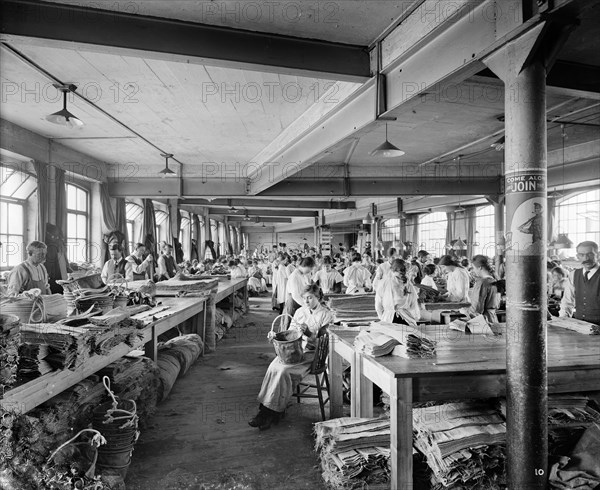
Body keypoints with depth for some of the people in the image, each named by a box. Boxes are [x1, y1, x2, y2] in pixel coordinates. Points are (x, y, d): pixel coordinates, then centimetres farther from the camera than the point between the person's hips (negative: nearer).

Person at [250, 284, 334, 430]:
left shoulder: (326, 315, -3)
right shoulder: (299, 311, 13)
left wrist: (308, 333, -22)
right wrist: (276, 335, -3)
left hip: (312, 353, -5)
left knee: (284, 370, -27)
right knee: (273, 367, -22)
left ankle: (273, 412, -16)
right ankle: (265, 409, -17)